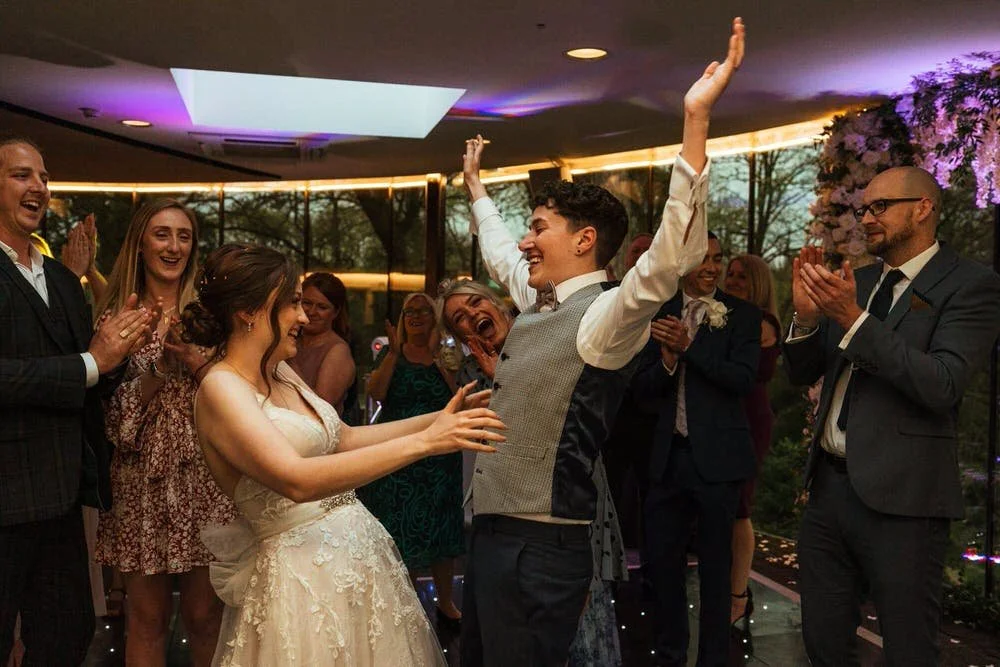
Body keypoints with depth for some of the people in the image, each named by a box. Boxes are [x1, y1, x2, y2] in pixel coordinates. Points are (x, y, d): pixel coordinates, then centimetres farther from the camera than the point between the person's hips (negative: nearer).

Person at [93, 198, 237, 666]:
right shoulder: (116, 317, 4)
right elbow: (112, 417, -1)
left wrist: (191, 357, -16)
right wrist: (159, 364, -14)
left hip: (205, 479, 0)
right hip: (142, 482, 1)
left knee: (206, 615, 6)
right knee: (148, 617, 10)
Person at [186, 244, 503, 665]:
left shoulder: (280, 372, 8)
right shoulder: (221, 388, -17)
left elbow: (344, 438, 13)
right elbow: (297, 480, -30)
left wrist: (436, 420, 5)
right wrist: (423, 442, -31)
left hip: (360, 556, 8)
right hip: (303, 575, -8)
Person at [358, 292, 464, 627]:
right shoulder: (391, 353, 6)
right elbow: (375, 393, -9)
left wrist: (439, 359, -16)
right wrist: (394, 353, -16)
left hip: (439, 456, 1)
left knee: (440, 530, 8)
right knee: (394, 531, 2)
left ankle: (445, 602, 22)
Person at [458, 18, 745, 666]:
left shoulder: (604, 317, -16)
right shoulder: (537, 303, 9)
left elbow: (674, 254, -34)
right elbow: (500, 251, 29)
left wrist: (697, 119, -41)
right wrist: (475, 185, 42)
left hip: (540, 547, -9)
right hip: (490, 532, 9)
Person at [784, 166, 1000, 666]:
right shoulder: (856, 283, 11)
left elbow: (942, 385, -21)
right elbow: (802, 374, 13)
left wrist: (853, 319, -26)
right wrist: (806, 315, -6)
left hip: (899, 496, -6)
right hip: (828, 485, 6)